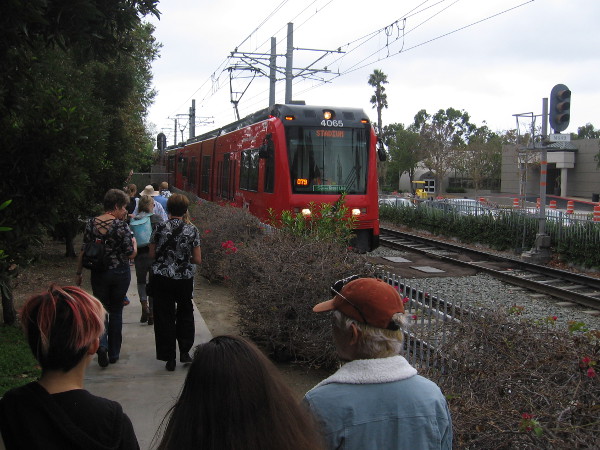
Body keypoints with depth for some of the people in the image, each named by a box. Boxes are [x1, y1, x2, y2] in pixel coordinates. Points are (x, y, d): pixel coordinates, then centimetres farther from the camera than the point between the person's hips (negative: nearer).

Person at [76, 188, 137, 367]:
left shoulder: (91, 223, -3)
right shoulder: (121, 225, -15)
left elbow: (84, 251, 1)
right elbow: (131, 254, -15)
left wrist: (79, 273, 11)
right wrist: (134, 241, 5)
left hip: (98, 273, 2)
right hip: (120, 273, -2)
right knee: (116, 311, 12)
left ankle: (102, 344, -10)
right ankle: (114, 353, 19)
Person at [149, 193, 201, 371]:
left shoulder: (160, 228, -8)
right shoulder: (192, 230, -7)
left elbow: (152, 254, -2)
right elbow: (197, 259, -6)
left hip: (161, 278, -1)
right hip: (184, 279, 1)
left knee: (164, 317, 8)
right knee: (185, 313, 22)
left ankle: (169, 358, 12)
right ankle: (184, 351, 21)